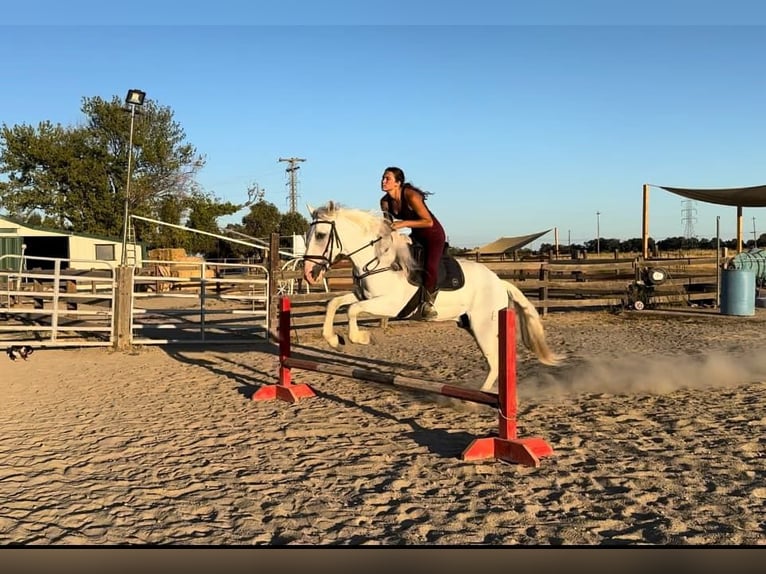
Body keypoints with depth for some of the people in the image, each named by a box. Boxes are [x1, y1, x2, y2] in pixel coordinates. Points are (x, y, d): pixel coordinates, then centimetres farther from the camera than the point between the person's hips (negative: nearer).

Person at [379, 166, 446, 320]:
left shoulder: (411, 196, -26)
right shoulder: (385, 202, -5)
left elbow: (429, 222, -27)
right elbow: (389, 224, 10)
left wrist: (404, 223, -32)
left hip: (434, 234, -8)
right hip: (416, 235, 8)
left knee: (430, 266, -28)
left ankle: (428, 302, -7)